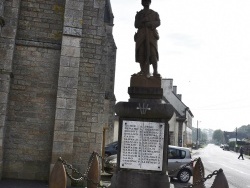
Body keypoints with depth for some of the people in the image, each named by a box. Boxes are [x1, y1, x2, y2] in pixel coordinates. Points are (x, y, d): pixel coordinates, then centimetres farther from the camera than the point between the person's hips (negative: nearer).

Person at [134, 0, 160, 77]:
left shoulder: (155, 14, 21)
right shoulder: (139, 14, 23)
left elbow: (158, 23, 5)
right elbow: (136, 25, 10)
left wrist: (150, 23, -11)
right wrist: (143, 20, -5)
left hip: (151, 35, -1)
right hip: (141, 35, 2)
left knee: (153, 53, -17)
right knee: (141, 53, -11)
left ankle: (155, 71, -22)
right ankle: (143, 71, -13)